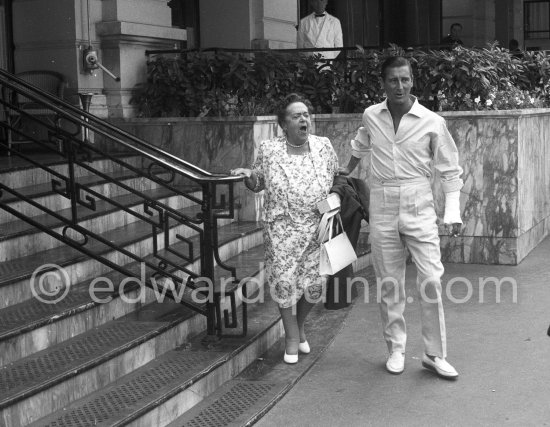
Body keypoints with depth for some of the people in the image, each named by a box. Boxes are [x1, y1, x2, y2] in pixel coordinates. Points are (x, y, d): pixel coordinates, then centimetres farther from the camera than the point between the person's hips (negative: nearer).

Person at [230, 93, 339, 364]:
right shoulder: (268, 150, -3)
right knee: (285, 280, -5)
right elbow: (257, 184, 7)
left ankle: (299, 325, 32)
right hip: (282, 227, -1)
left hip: (317, 227, 2)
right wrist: (247, 176, -12)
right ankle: (292, 336, 16)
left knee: (314, 282, 1)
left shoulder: (324, 146, 1)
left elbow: (336, 180, 14)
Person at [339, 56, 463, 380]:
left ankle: (435, 354, 3)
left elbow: (450, 171, -1)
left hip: (419, 207, -2)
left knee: (431, 281, -8)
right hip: (383, 207, 3)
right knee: (389, 283, 7)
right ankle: (396, 349, 20)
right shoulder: (372, 117, 3)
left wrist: (453, 213, -8)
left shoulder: (432, 122, -6)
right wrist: (349, 169, 41)